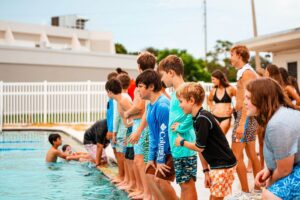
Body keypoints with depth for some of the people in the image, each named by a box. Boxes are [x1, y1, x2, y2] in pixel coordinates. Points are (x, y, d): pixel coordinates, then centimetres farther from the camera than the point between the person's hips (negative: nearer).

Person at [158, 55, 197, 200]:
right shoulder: (176, 92, 14)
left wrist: (181, 127, -20)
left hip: (185, 148, -9)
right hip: (177, 148, 9)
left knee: (187, 184, -1)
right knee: (184, 184, 15)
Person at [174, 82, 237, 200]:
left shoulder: (203, 118, -21)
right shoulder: (197, 119, 8)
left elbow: (199, 147, -18)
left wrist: (182, 142, -2)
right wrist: (206, 170, 8)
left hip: (223, 165, -9)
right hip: (215, 165, 9)